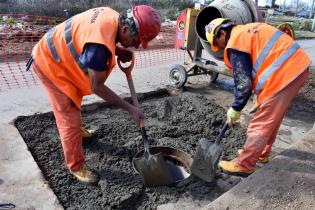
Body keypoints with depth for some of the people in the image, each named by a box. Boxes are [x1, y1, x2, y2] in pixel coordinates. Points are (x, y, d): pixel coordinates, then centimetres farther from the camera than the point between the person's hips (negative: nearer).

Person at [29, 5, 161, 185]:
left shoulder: (113, 16, -13)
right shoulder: (100, 46, -39)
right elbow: (97, 87, -29)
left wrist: (119, 50, -11)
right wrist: (130, 108, -24)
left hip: (55, 53, 9)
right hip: (50, 63, -9)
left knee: (73, 104, 29)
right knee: (70, 118, -4)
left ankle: (76, 131, 57)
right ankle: (76, 166, 15)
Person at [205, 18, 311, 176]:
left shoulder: (235, 44, -10)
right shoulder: (250, 29, 19)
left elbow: (244, 83, -13)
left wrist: (235, 109, 1)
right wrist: (260, 94, 21)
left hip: (282, 76, -10)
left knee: (259, 126, 0)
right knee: (271, 120, 22)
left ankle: (243, 165, 13)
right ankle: (262, 153, 38)